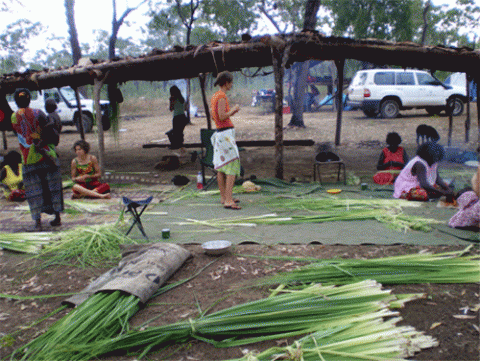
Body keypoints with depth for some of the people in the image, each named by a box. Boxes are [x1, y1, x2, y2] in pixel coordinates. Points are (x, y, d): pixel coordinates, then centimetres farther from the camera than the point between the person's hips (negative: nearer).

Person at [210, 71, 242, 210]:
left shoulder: (214, 96, 13)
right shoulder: (222, 96, -15)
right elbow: (222, 117, -22)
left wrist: (231, 113, 19)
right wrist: (234, 109, -6)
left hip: (219, 134, 10)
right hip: (226, 134, -10)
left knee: (221, 168, 14)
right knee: (233, 168, -12)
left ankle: (223, 197, 24)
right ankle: (228, 201, -17)